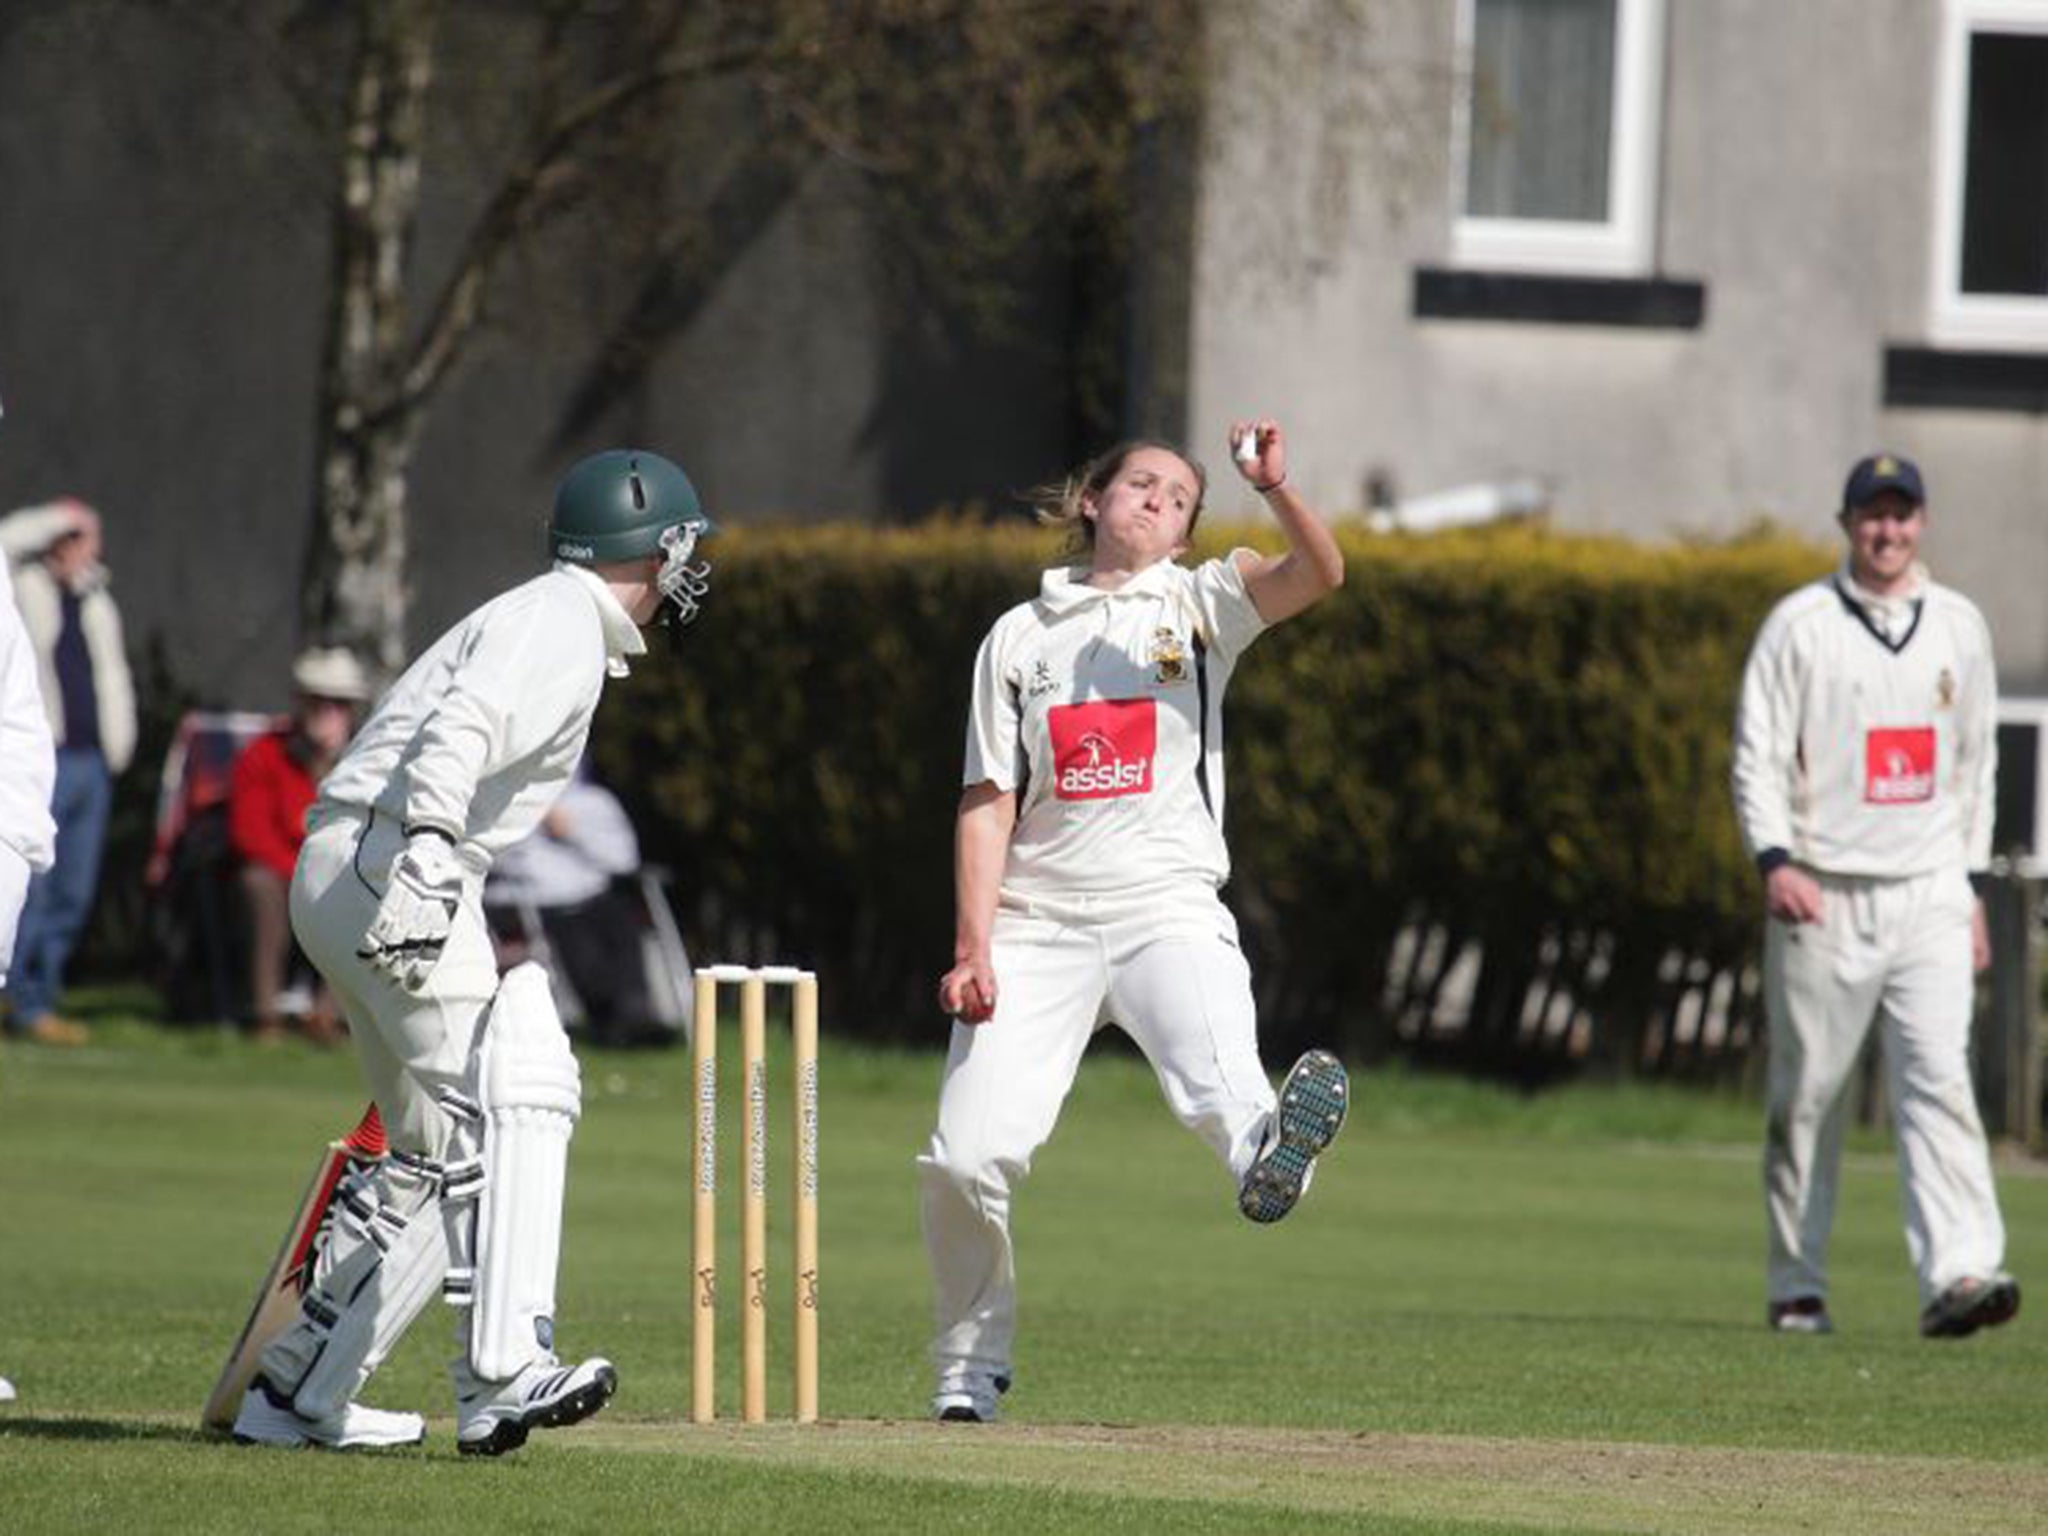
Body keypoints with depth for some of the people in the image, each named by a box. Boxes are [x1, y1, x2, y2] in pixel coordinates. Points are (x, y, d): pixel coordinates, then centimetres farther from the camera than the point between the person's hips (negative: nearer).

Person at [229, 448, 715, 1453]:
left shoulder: (549, 620, 25)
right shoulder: (561, 624, -7)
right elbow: (462, 730, -24)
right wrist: (430, 852, -38)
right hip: (378, 858, -11)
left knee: (436, 1158, 15)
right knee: (513, 1102, -20)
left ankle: (293, 1392, 19)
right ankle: (503, 1372, -33)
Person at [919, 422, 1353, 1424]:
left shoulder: (1201, 605, 13)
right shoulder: (1020, 636, 14)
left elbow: (1319, 574, -5)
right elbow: (989, 807, 9)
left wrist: (1273, 485, -24)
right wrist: (972, 951, -3)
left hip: (1169, 913, -1)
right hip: (1039, 923, 1)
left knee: (1221, 1078, -33)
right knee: (966, 1159, -11)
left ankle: (1266, 1157, -65)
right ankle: (969, 1369, 6)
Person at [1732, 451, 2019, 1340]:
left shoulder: (1960, 626, 13)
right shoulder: (1802, 624, 1)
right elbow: (1757, 754, -2)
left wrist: (1972, 884, 15)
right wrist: (1774, 858, -17)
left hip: (1928, 897, 2)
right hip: (1824, 898, -2)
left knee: (1939, 1078, -12)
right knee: (1805, 1093, 3)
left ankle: (1958, 1270, -23)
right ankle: (1796, 1287, 13)